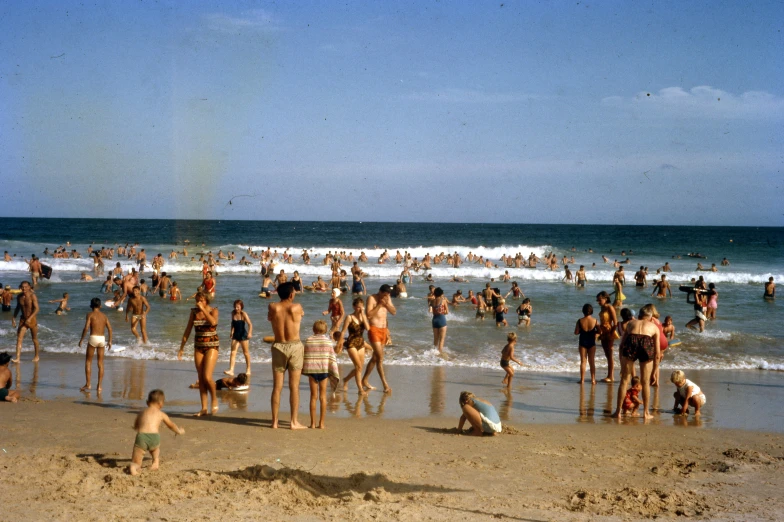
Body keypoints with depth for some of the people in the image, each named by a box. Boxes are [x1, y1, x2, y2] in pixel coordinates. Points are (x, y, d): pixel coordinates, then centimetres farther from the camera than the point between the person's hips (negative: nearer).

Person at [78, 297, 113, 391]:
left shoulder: (90, 315, -2)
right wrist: (110, 341, 14)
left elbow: (86, 328, -12)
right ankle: (99, 385, 7)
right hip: (102, 339, 4)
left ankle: (87, 384, 1)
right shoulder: (104, 315, 11)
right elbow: (110, 328, 7)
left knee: (88, 361, 6)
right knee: (100, 363, 8)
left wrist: (81, 340, -5)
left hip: (93, 338, -4)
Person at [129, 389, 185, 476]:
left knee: (136, 465, 4)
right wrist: (179, 431, 65)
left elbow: (135, 427, 45)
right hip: (154, 437, 0)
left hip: (141, 436, 0)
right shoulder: (161, 414, 25)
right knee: (155, 448, 38)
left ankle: (133, 467, -32)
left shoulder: (141, 412, 27)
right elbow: (171, 425, 44)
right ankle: (156, 461, 8)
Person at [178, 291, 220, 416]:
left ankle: (214, 399, 11)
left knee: (207, 377, -15)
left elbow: (213, 322, -28)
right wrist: (181, 348, 7)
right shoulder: (194, 312, 5)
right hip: (198, 346, 4)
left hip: (212, 346, -4)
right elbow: (187, 331, 9)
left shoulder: (213, 311, -5)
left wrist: (203, 309, -23)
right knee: (201, 378, 3)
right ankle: (204, 408, 7)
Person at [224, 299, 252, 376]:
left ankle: (248, 370, 21)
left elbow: (250, 324, -20)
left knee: (246, 352, 7)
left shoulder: (244, 314, -13)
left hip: (243, 335, -4)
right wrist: (231, 331, 16)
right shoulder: (233, 313, 2)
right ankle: (231, 370, -11)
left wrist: (250, 333, -33)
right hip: (235, 335, 5)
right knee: (233, 352, -6)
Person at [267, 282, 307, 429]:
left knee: (277, 387, 7)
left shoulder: (273, 307, -4)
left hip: (278, 346, 2)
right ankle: (294, 422, 3)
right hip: (295, 346, -2)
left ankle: (275, 421, 9)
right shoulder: (297, 307, -8)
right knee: (294, 386, 2)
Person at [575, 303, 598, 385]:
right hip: (591, 342, 1)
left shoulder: (580, 321, -11)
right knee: (592, 362, 11)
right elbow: (599, 331, -6)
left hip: (582, 342, -1)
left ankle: (582, 379, 5)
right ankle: (593, 379, 11)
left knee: (583, 361, 7)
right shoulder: (595, 321, -10)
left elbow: (576, 332, -9)